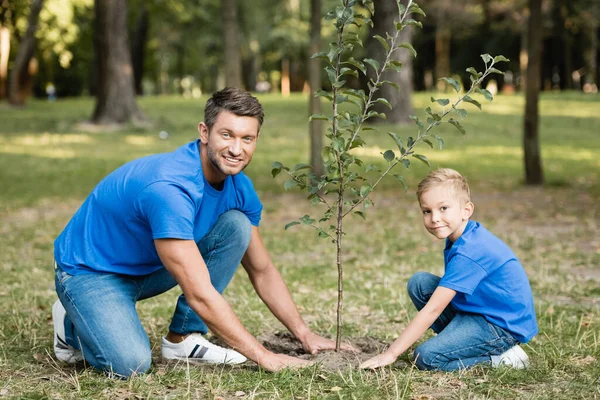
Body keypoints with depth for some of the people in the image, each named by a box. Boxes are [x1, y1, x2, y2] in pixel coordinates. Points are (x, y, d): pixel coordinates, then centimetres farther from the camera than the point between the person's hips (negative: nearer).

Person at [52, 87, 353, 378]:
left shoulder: (239, 187, -8)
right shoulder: (168, 188, -34)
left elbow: (262, 271, 4)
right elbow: (199, 293, -35)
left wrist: (306, 336, -2)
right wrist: (264, 357, -30)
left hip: (149, 268, 7)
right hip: (89, 271, -7)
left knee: (236, 225, -11)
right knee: (131, 364, -30)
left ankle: (183, 338, -2)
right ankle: (73, 324, 4)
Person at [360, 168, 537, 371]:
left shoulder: (468, 253, -26)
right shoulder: (461, 237, 3)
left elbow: (432, 309, -27)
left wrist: (391, 353, -24)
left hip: (503, 325, -10)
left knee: (426, 357, -22)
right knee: (418, 282, 1)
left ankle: (502, 358, -9)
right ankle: (451, 337, 5)